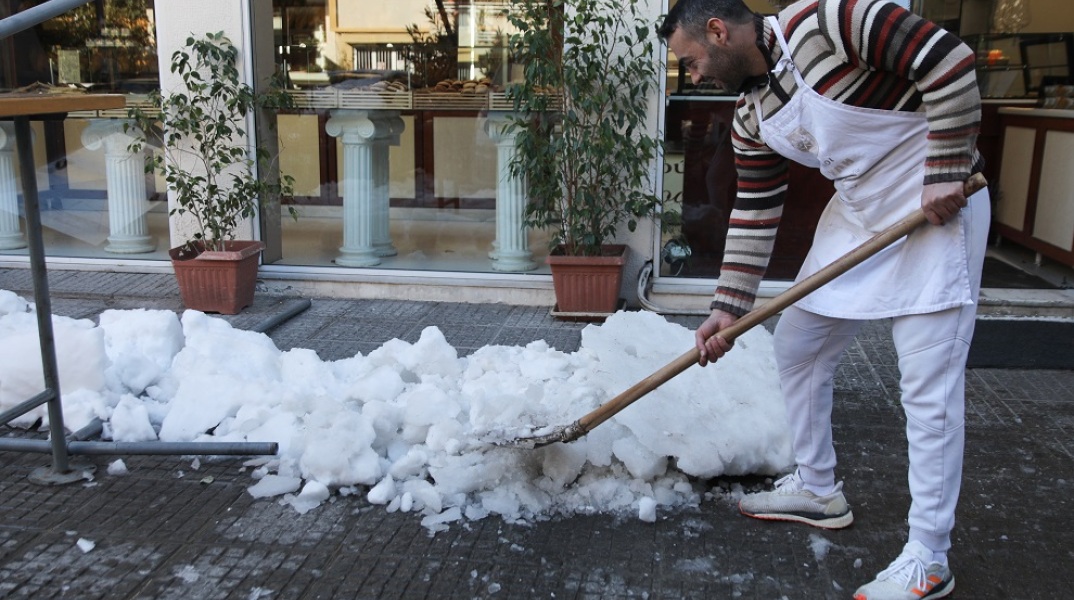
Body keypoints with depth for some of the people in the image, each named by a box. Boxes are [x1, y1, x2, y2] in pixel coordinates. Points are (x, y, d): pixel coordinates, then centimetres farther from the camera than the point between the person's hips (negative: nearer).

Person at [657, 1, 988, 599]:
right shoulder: (752, 120, 3)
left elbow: (951, 63, -21)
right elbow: (755, 215, 6)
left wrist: (947, 174, -20)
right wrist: (729, 308, 3)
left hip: (936, 207, -8)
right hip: (858, 214, 8)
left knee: (930, 385, -8)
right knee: (797, 348, 12)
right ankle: (818, 490, 30)